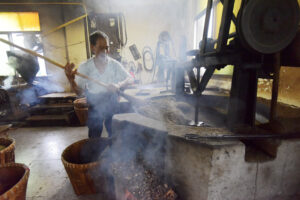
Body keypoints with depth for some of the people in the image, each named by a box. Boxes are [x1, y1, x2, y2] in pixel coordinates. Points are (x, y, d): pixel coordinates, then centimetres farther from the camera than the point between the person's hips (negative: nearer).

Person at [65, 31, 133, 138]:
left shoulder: (114, 64, -8)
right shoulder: (84, 67, -7)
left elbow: (130, 79, -6)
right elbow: (79, 92, -5)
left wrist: (118, 85, -26)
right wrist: (71, 79, -24)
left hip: (112, 104, 0)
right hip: (94, 106, 0)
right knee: (94, 138, 10)